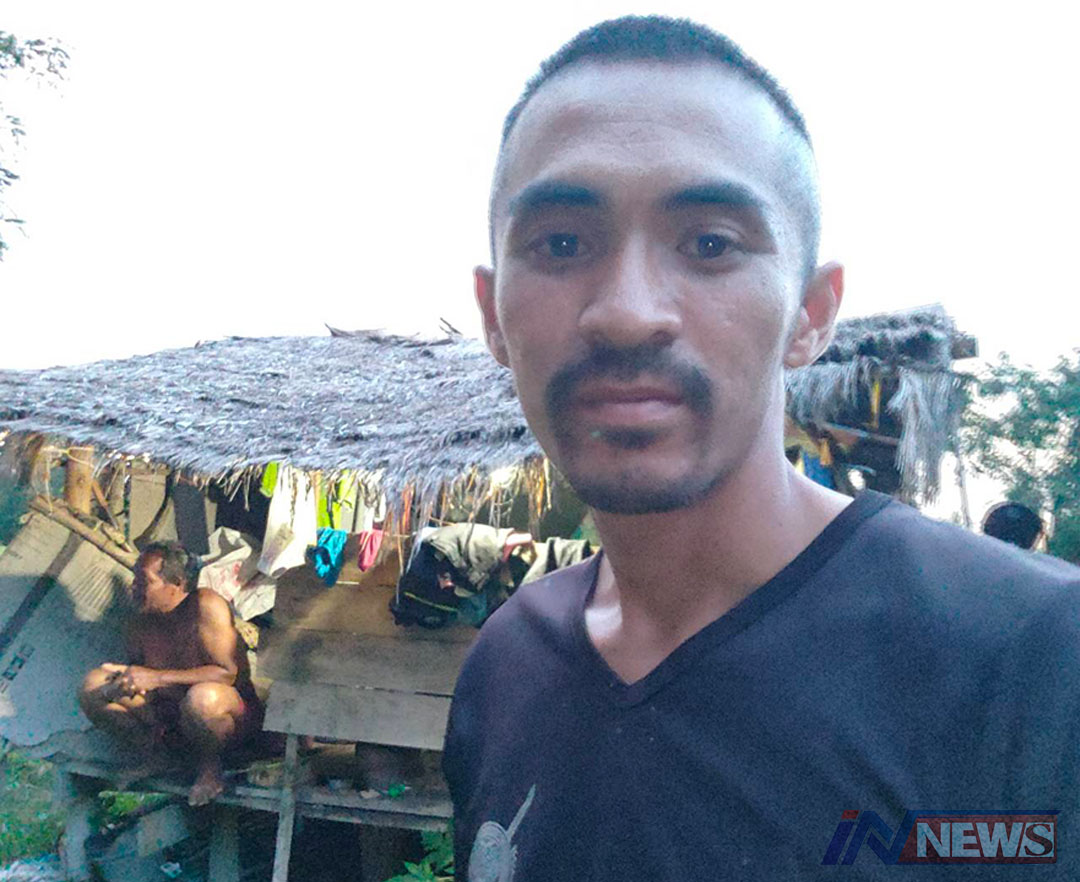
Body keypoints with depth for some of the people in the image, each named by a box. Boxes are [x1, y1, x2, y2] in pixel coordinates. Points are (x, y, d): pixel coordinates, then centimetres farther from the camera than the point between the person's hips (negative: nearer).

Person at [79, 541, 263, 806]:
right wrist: (122, 685, -17)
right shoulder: (141, 622, 0)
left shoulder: (206, 605, -20)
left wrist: (158, 678, -27)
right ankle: (157, 756, 3)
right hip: (169, 716, 6)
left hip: (232, 712, -6)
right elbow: (134, 672, 9)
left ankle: (209, 766, -9)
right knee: (93, 686, -6)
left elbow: (229, 672, -26)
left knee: (203, 697, -42)